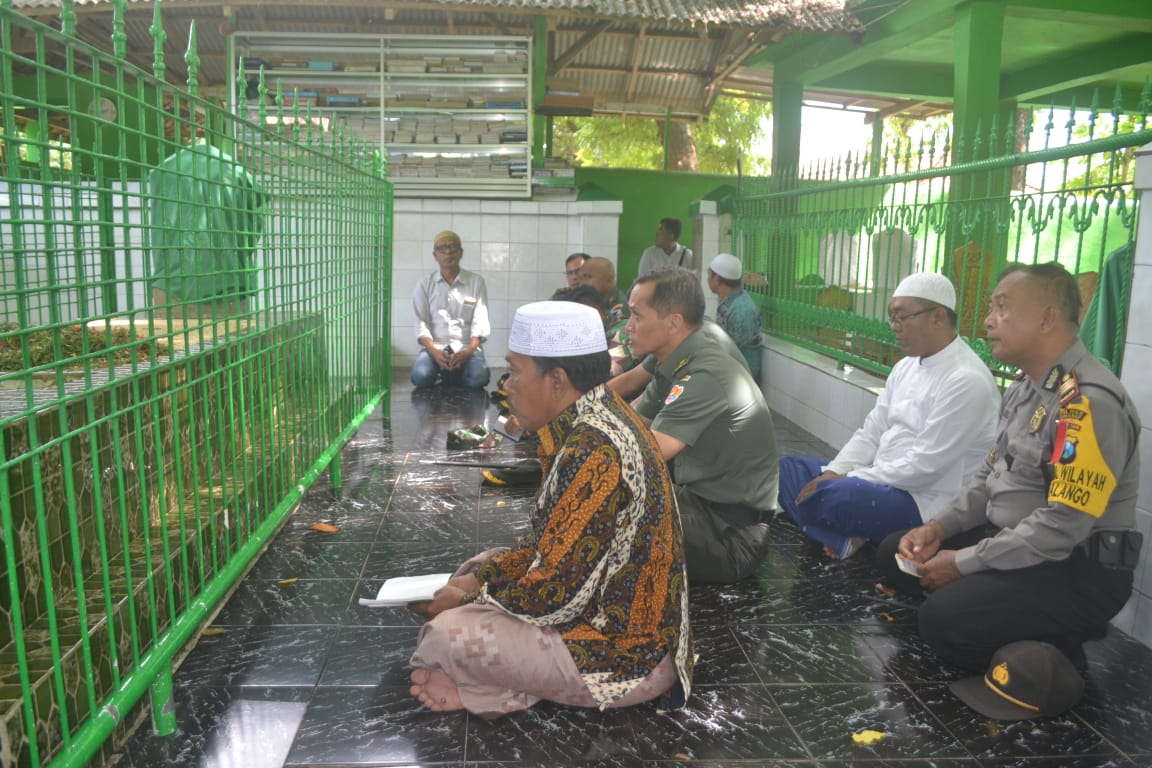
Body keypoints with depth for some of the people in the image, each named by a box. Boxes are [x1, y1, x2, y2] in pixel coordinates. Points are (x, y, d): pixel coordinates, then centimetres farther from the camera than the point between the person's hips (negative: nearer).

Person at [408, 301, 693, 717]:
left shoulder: (593, 450, -27)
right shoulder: (600, 419, 4)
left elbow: (555, 592, -25)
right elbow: (558, 545, 11)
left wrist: (467, 600, -9)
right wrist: (480, 576, 2)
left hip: (623, 653, -10)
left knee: (447, 635, -20)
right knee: (481, 567, 17)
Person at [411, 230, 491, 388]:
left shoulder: (476, 282, 4)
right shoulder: (425, 284, 6)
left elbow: (480, 321, -2)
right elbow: (421, 322, 0)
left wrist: (468, 351, -19)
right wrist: (434, 351, -18)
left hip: (466, 346, 0)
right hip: (435, 346, 0)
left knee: (479, 378, -30)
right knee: (420, 376, -30)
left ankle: (448, 377, 2)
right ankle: (450, 377, 3)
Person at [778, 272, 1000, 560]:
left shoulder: (966, 381, -18)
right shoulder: (906, 366, 10)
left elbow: (924, 466, -22)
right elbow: (871, 432, 11)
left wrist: (847, 480, -18)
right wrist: (832, 473, -6)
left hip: (924, 502, -10)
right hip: (882, 481, 10)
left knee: (828, 496, -35)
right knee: (789, 469, 7)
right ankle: (846, 539, -11)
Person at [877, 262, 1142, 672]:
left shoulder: (1088, 401, -23)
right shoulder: (1023, 387, 9)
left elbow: (1063, 526, -28)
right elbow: (990, 476, 16)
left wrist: (964, 562, -20)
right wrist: (938, 527, 0)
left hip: (1078, 569, -10)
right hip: (1014, 542, 10)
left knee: (944, 618, -26)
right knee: (895, 554, 5)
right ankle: (1022, 631, 6)